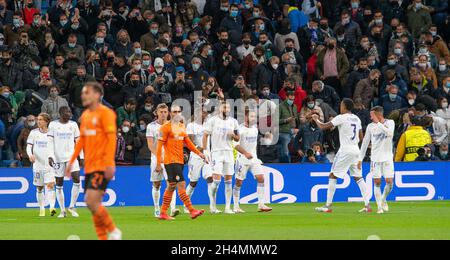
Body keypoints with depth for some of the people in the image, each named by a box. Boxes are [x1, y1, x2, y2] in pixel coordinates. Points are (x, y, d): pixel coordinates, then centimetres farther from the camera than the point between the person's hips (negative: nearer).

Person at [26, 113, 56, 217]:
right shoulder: (34, 133, 4)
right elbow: (29, 146, 1)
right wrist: (30, 155, -18)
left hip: (50, 164, -2)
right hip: (38, 164, 2)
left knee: (50, 185, -17)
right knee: (39, 188, 9)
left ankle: (52, 207, -28)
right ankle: (41, 209, 22)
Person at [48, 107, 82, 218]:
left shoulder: (73, 125, 8)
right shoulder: (53, 125, 1)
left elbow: (78, 141, 11)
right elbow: (50, 142, -1)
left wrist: (81, 157, 7)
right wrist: (50, 156, -11)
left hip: (71, 156, 1)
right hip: (58, 158, -1)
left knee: (76, 180, -14)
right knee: (59, 185, 2)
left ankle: (72, 207, -1)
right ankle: (62, 210, 11)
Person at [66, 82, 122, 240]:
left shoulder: (105, 113, -8)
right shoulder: (85, 115, 15)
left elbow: (112, 138, -14)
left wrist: (109, 163, -22)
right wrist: (72, 161, 18)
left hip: (101, 166, -8)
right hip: (89, 166, 8)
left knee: (91, 201, -17)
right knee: (94, 204, 6)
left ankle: (113, 231, -2)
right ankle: (103, 238, 11)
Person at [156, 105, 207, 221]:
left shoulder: (182, 126, 16)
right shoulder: (166, 127, -8)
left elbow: (188, 142, 22)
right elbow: (159, 146, -9)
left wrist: (199, 154, 13)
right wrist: (158, 164, -12)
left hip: (180, 161, 8)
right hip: (171, 161, -8)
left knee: (171, 187, 11)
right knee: (181, 184, -13)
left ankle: (163, 213, 17)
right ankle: (192, 211, -18)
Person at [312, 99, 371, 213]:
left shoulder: (341, 118, -9)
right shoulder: (357, 119, 11)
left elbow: (323, 127, -10)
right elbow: (361, 137, 16)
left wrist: (316, 119, 9)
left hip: (345, 151, -7)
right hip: (356, 151, 7)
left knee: (333, 176, 0)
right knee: (358, 177, 10)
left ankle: (328, 206, -1)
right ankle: (367, 205, 3)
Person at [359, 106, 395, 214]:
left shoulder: (390, 123, -1)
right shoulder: (370, 126, 4)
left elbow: (389, 133, -23)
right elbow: (365, 142, 9)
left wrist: (378, 123, -22)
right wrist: (360, 159, 7)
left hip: (387, 158, -1)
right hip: (375, 158, 1)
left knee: (389, 182, -7)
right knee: (377, 183, -3)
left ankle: (383, 200, 20)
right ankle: (379, 206, 4)